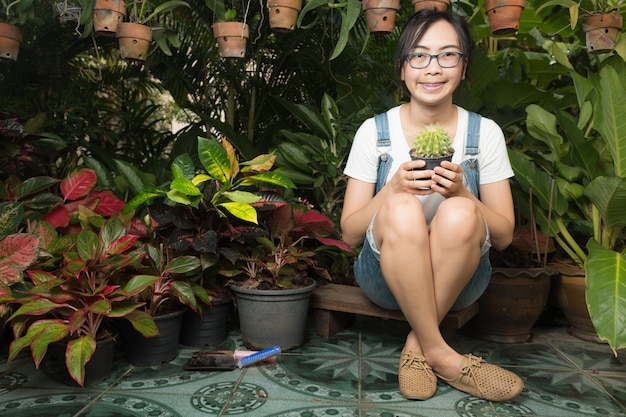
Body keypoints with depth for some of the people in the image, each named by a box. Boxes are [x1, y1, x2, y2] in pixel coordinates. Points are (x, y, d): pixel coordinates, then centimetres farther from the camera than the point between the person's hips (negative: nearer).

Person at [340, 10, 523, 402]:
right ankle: (440, 354, -19)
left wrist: (461, 193, -19)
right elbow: (350, 234, -3)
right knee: (402, 209, -32)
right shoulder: (375, 132, -2)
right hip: (386, 274, 0)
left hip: (460, 277, 1)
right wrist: (393, 189, -21)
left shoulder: (485, 132, 0)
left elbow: (504, 235, 0)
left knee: (459, 213, -31)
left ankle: (417, 345, -15)